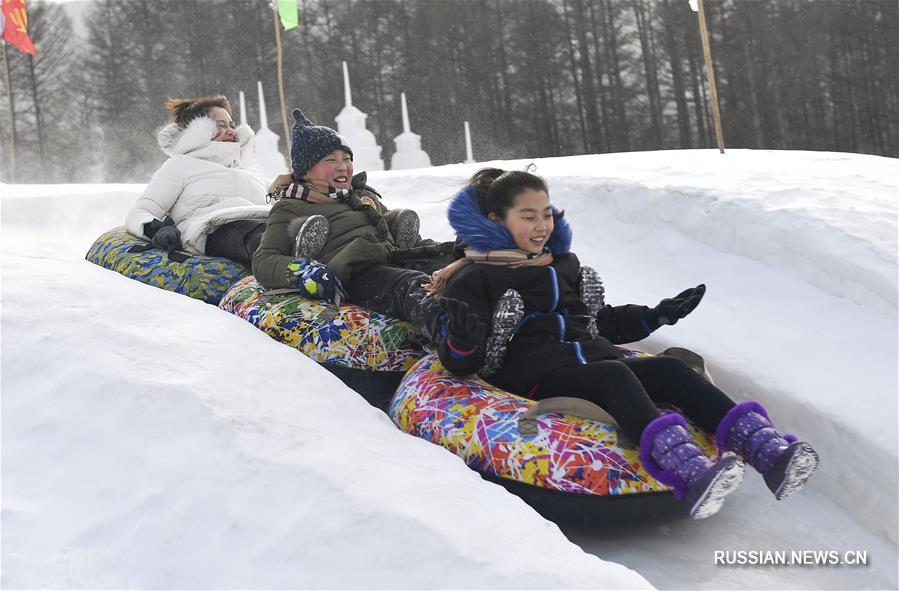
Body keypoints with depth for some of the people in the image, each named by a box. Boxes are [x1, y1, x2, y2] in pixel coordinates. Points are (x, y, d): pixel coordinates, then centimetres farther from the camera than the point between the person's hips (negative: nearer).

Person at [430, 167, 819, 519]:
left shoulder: (564, 263, 24)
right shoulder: (473, 280, 3)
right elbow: (460, 365, -3)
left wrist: (657, 316, 23)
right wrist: (462, 341, -25)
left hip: (594, 360, 6)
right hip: (535, 377, -6)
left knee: (669, 370, -20)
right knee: (614, 376, -34)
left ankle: (767, 452, -38)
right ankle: (690, 474, -57)